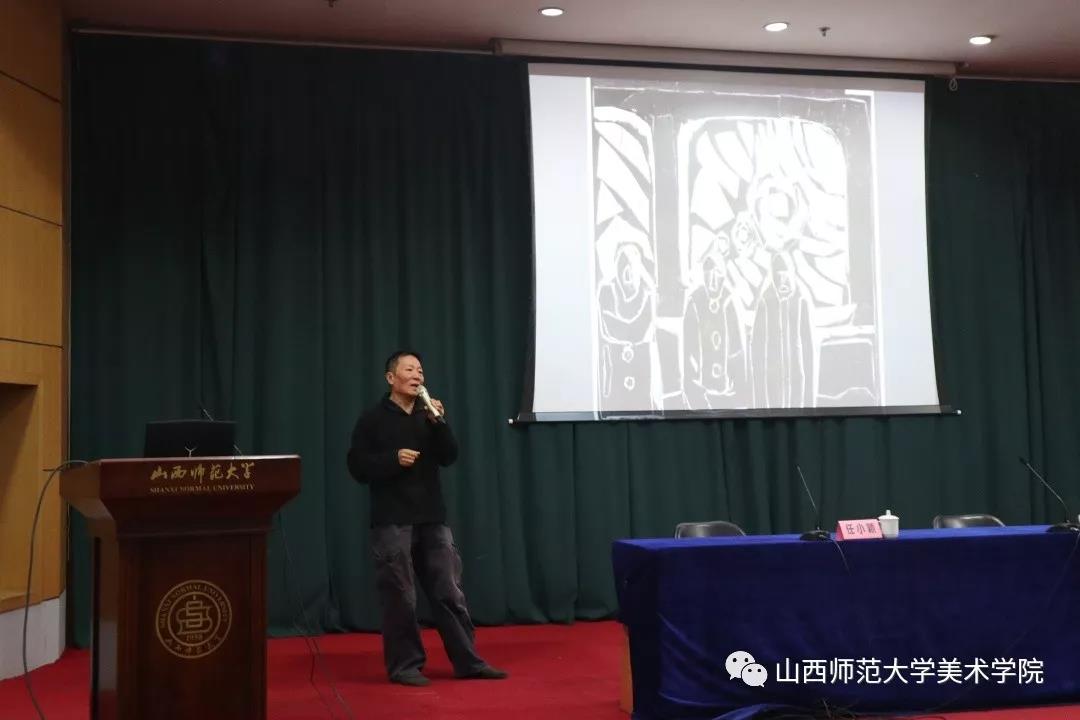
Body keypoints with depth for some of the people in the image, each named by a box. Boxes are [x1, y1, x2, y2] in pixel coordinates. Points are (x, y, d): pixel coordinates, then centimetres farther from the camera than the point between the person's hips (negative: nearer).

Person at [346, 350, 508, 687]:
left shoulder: (428, 416, 13)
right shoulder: (373, 419, 1)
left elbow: (449, 457, 3)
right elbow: (358, 467, -5)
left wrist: (439, 423, -10)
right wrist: (394, 459, -17)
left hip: (432, 517, 4)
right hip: (392, 520, -4)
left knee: (449, 592, 4)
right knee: (400, 597, -2)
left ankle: (468, 661, 10)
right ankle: (404, 665, 8)